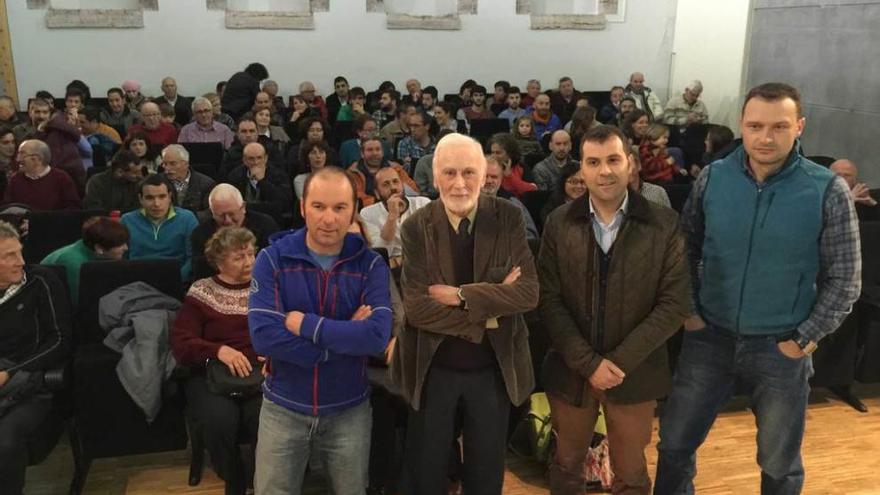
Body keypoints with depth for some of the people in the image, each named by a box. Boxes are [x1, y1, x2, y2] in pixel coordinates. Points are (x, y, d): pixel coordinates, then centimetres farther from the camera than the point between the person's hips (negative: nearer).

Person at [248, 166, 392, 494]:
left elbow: (377, 336, -22)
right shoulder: (273, 259, -9)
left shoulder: (370, 265, -7)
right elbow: (263, 336, -21)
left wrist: (305, 324, -21)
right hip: (283, 409, 0)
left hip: (349, 411, 1)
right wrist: (346, 338, -20)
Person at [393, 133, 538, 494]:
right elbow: (417, 307, -18)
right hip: (433, 369, 0)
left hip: (494, 368, 1)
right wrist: (488, 306, -20)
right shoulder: (416, 228, -10)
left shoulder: (508, 219, -7)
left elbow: (528, 292, -16)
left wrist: (460, 295, -22)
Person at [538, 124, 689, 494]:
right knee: (566, 465, 19)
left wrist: (619, 361, -14)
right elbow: (549, 299, -6)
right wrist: (589, 363, -13)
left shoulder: (664, 224, -7)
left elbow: (674, 304, -9)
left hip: (635, 373, -1)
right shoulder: (559, 224, -3)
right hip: (570, 370, 1)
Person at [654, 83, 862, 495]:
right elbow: (686, 248, 6)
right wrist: (687, 310, 0)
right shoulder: (712, 178, -6)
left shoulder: (828, 191, -12)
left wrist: (806, 337, -9)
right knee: (674, 444, 12)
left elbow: (844, 278, -5)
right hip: (710, 337, 2)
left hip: (782, 348, -1)